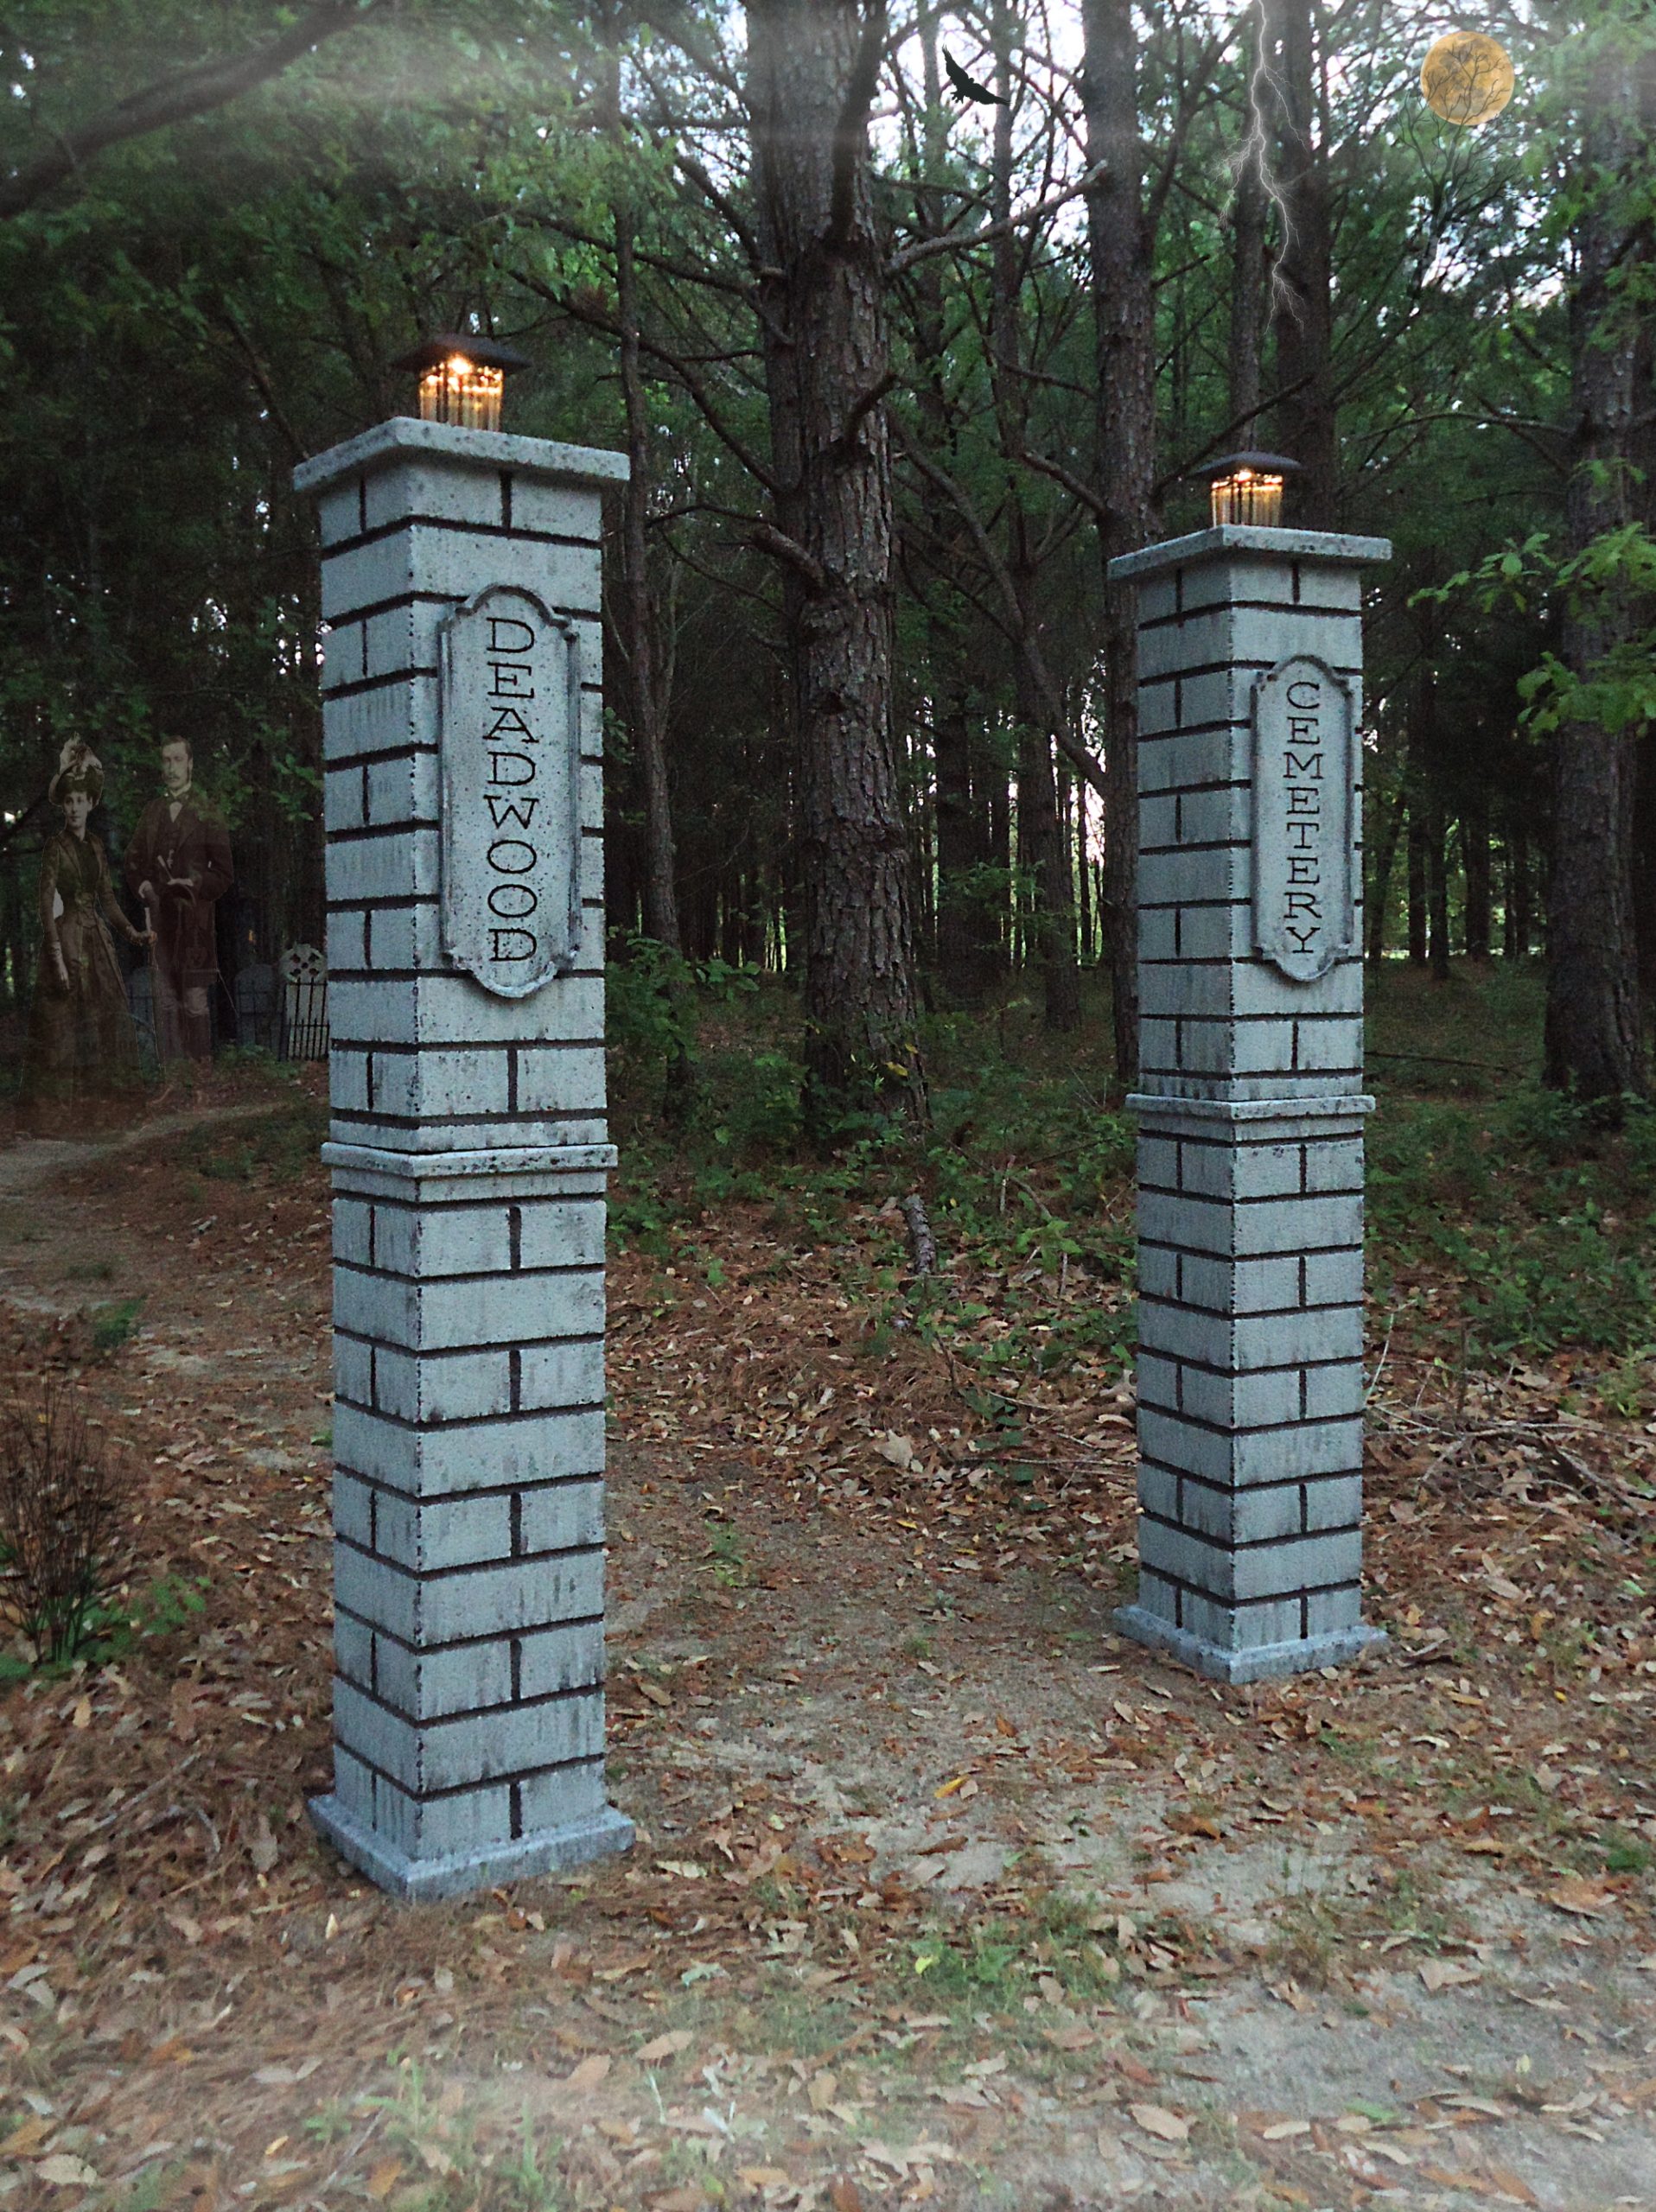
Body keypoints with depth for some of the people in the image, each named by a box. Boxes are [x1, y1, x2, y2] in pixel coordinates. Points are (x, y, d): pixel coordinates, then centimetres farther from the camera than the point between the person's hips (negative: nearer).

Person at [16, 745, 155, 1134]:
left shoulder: (96, 847, 11)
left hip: (98, 939, 7)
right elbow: (47, 904, -14)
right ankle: (56, 1112, 0)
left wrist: (131, 932, 3)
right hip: (68, 937, -7)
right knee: (65, 1023, -5)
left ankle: (97, 1105, 19)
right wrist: (58, 957, -21)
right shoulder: (56, 847, -8)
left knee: (105, 1021, 9)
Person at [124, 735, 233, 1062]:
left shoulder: (208, 814, 3)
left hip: (193, 921, -4)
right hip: (159, 917, 4)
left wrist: (195, 886, -14)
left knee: (195, 1003, -6)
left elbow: (223, 873, 1)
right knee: (164, 1002, 4)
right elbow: (133, 859, 22)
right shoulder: (151, 812, 16)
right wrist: (141, 885, 3)